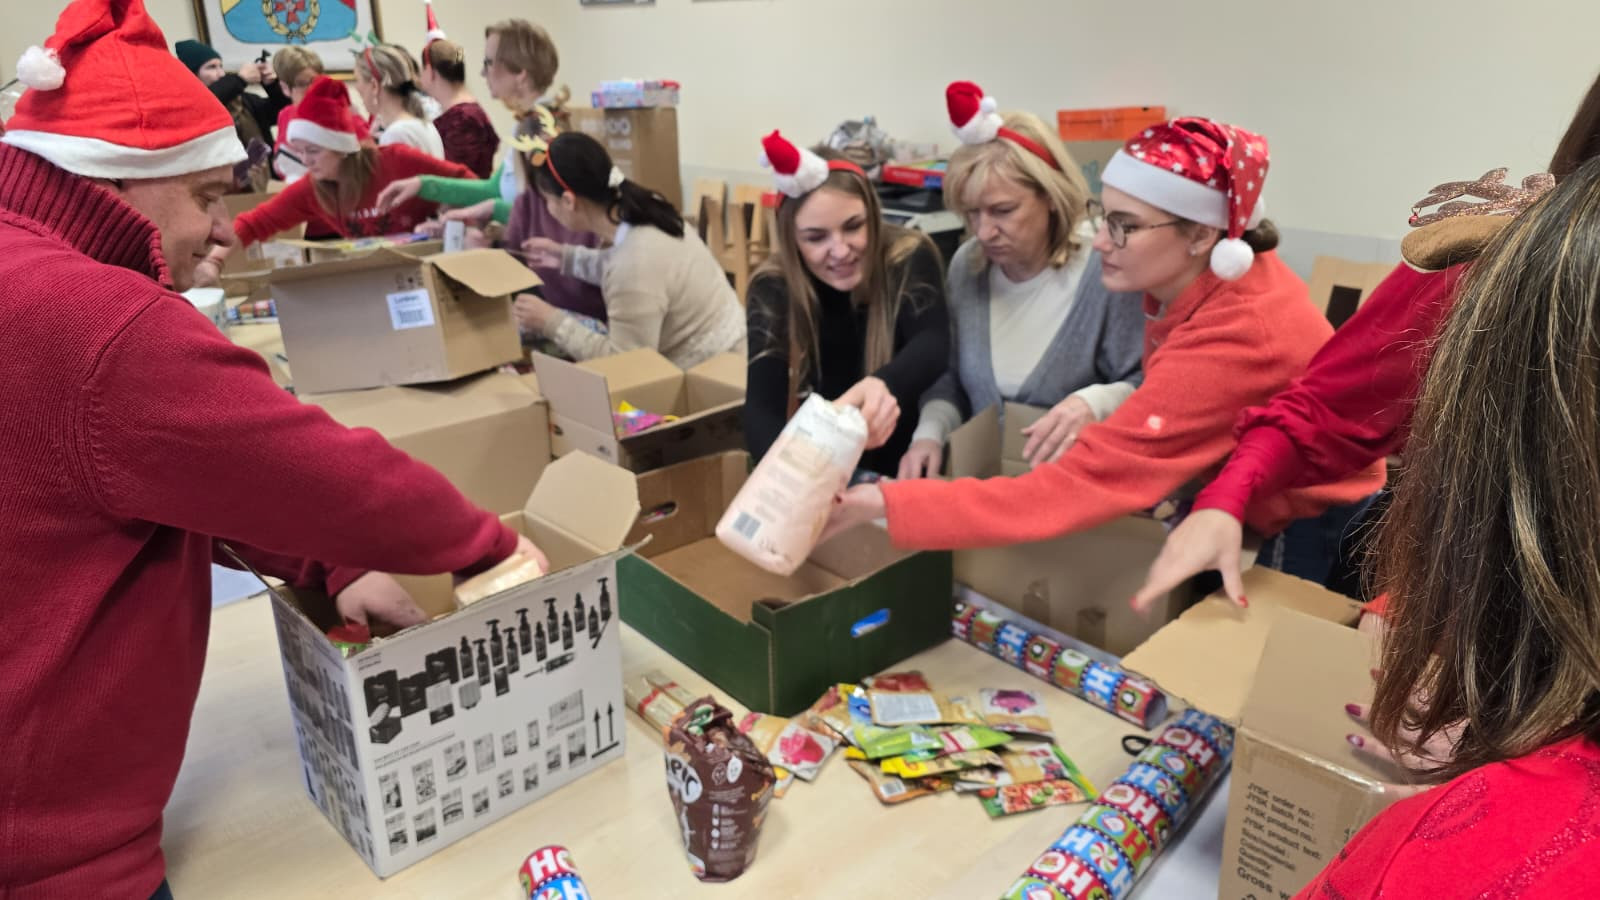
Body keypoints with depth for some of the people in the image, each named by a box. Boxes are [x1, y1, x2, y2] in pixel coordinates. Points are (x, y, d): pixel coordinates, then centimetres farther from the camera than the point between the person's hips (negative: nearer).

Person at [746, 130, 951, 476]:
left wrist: (885, 386, -52)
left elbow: (933, 344, -30)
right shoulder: (774, 287, -14)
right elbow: (762, 408, -24)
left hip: (914, 459, -2)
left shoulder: (910, 257, -14)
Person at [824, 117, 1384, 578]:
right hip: (1269, 515, 7)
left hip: (1319, 544, -7)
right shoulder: (1222, 275, -11)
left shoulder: (1233, 340, -37)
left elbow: (1075, 489, -41)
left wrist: (883, 504, -42)